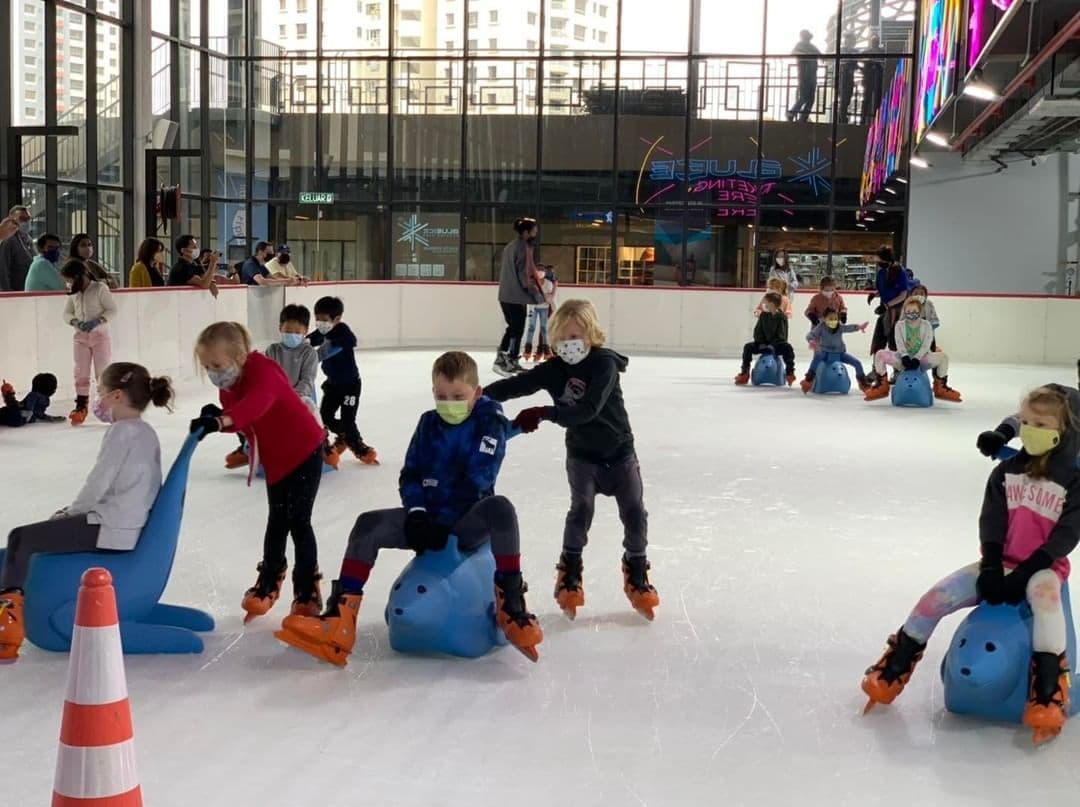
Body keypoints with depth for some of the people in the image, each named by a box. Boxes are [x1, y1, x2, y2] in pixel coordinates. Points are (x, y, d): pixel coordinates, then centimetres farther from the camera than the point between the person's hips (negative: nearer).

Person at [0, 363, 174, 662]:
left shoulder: (121, 431, -13)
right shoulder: (146, 432, 13)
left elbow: (97, 486, -14)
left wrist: (69, 512, 4)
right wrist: (71, 512, 17)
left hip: (112, 530, -10)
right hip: (136, 525, 10)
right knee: (56, 527, 28)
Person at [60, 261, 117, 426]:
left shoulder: (100, 288, -12)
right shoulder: (73, 293, 3)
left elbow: (112, 310, -12)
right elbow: (67, 313, 8)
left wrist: (97, 321, -25)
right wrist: (75, 322, -13)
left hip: (100, 335, -4)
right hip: (81, 337, 4)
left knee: (104, 372, 0)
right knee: (81, 373, 5)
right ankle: (81, 406, 11)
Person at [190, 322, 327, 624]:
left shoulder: (262, 372, -31)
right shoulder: (228, 387, -4)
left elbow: (258, 403, -52)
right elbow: (238, 421, 1)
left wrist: (221, 420, -68)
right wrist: (214, 417, -22)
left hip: (304, 452, -8)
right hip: (275, 460, 8)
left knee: (298, 522, -5)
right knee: (277, 521, 17)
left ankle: (307, 591, 7)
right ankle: (269, 582, 32)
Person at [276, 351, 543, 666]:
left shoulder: (489, 424, -7)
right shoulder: (429, 423, 8)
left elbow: (476, 482, -15)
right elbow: (410, 475, 6)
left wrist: (442, 525, -19)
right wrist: (416, 514, -13)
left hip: (469, 524, -5)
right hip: (429, 518, 5)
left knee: (500, 508, -37)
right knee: (368, 525, -16)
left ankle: (511, 603, -30)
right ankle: (339, 619, -22)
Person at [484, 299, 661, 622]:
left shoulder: (605, 364, -23)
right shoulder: (554, 369, -10)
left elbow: (588, 410, -35)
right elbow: (516, 385, -18)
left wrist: (543, 413, -42)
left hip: (619, 450, -1)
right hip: (581, 453, 1)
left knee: (635, 512, 2)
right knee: (581, 507, -16)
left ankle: (636, 576, 22)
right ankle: (569, 573, 0)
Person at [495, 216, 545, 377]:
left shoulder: (509, 247, 13)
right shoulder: (524, 248, -14)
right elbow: (526, 274, -18)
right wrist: (538, 294, -13)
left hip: (505, 295, 9)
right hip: (517, 296, -9)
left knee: (512, 328, 18)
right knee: (517, 330, -1)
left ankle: (501, 358, 14)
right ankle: (512, 362, 1)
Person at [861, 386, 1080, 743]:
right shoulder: (1006, 471, 5)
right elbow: (991, 522, -1)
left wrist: (1025, 572, -20)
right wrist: (991, 568, -14)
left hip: (1042, 567, -4)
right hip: (1000, 563, 4)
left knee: (1044, 594, -40)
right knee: (935, 597, -14)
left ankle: (1048, 693, -43)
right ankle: (893, 669, 1)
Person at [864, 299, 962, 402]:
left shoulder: (926, 325, -2)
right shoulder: (900, 325, 1)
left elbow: (926, 345, -11)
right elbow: (900, 344, -10)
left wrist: (916, 359, -24)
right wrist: (905, 357, -27)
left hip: (920, 359, -1)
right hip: (904, 359, 1)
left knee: (943, 357, -26)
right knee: (880, 355, -21)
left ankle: (940, 388, -6)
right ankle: (882, 386, -5)